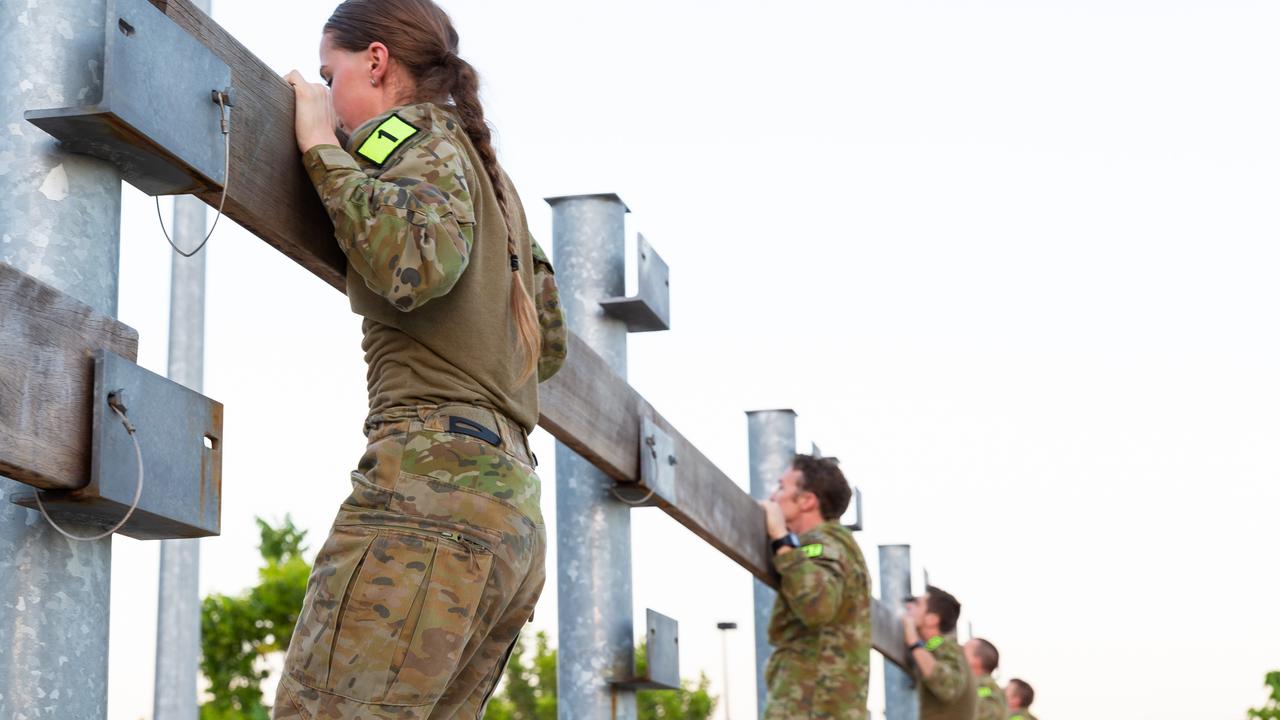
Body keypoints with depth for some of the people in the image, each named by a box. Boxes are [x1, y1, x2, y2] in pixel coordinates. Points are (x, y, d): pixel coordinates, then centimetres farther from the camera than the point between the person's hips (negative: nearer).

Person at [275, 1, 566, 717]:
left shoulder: (420, 134, 3)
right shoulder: (492, 175, 28)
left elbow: (417, 263, -19)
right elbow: (550, 344, 38)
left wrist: (323, 147, -4)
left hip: (431, 478, -9)